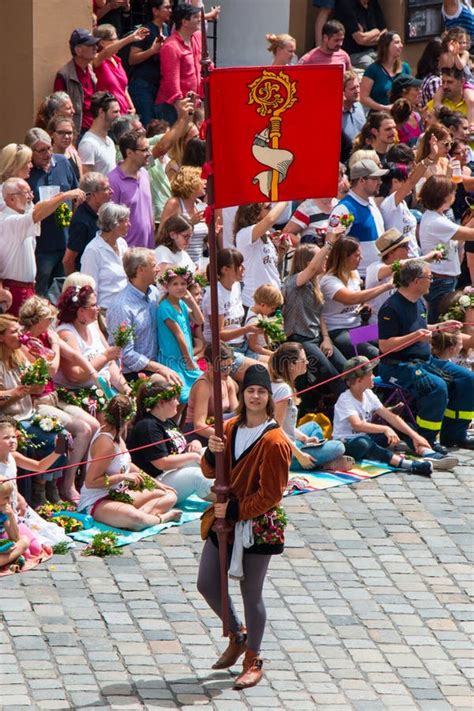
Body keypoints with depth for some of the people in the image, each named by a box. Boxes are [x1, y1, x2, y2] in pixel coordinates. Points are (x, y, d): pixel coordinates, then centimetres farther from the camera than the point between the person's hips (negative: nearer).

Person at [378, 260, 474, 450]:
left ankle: (454, 434, 9)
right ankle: (426, 440, -19)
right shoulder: (391, 308, -17)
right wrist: (415, 336, -28)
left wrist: (440, 327, 18)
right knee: (437, 386, -32)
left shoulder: (419, 303, 13)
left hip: (425, 360, 10)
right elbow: (384, 345, -22)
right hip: (398, 366, -10)